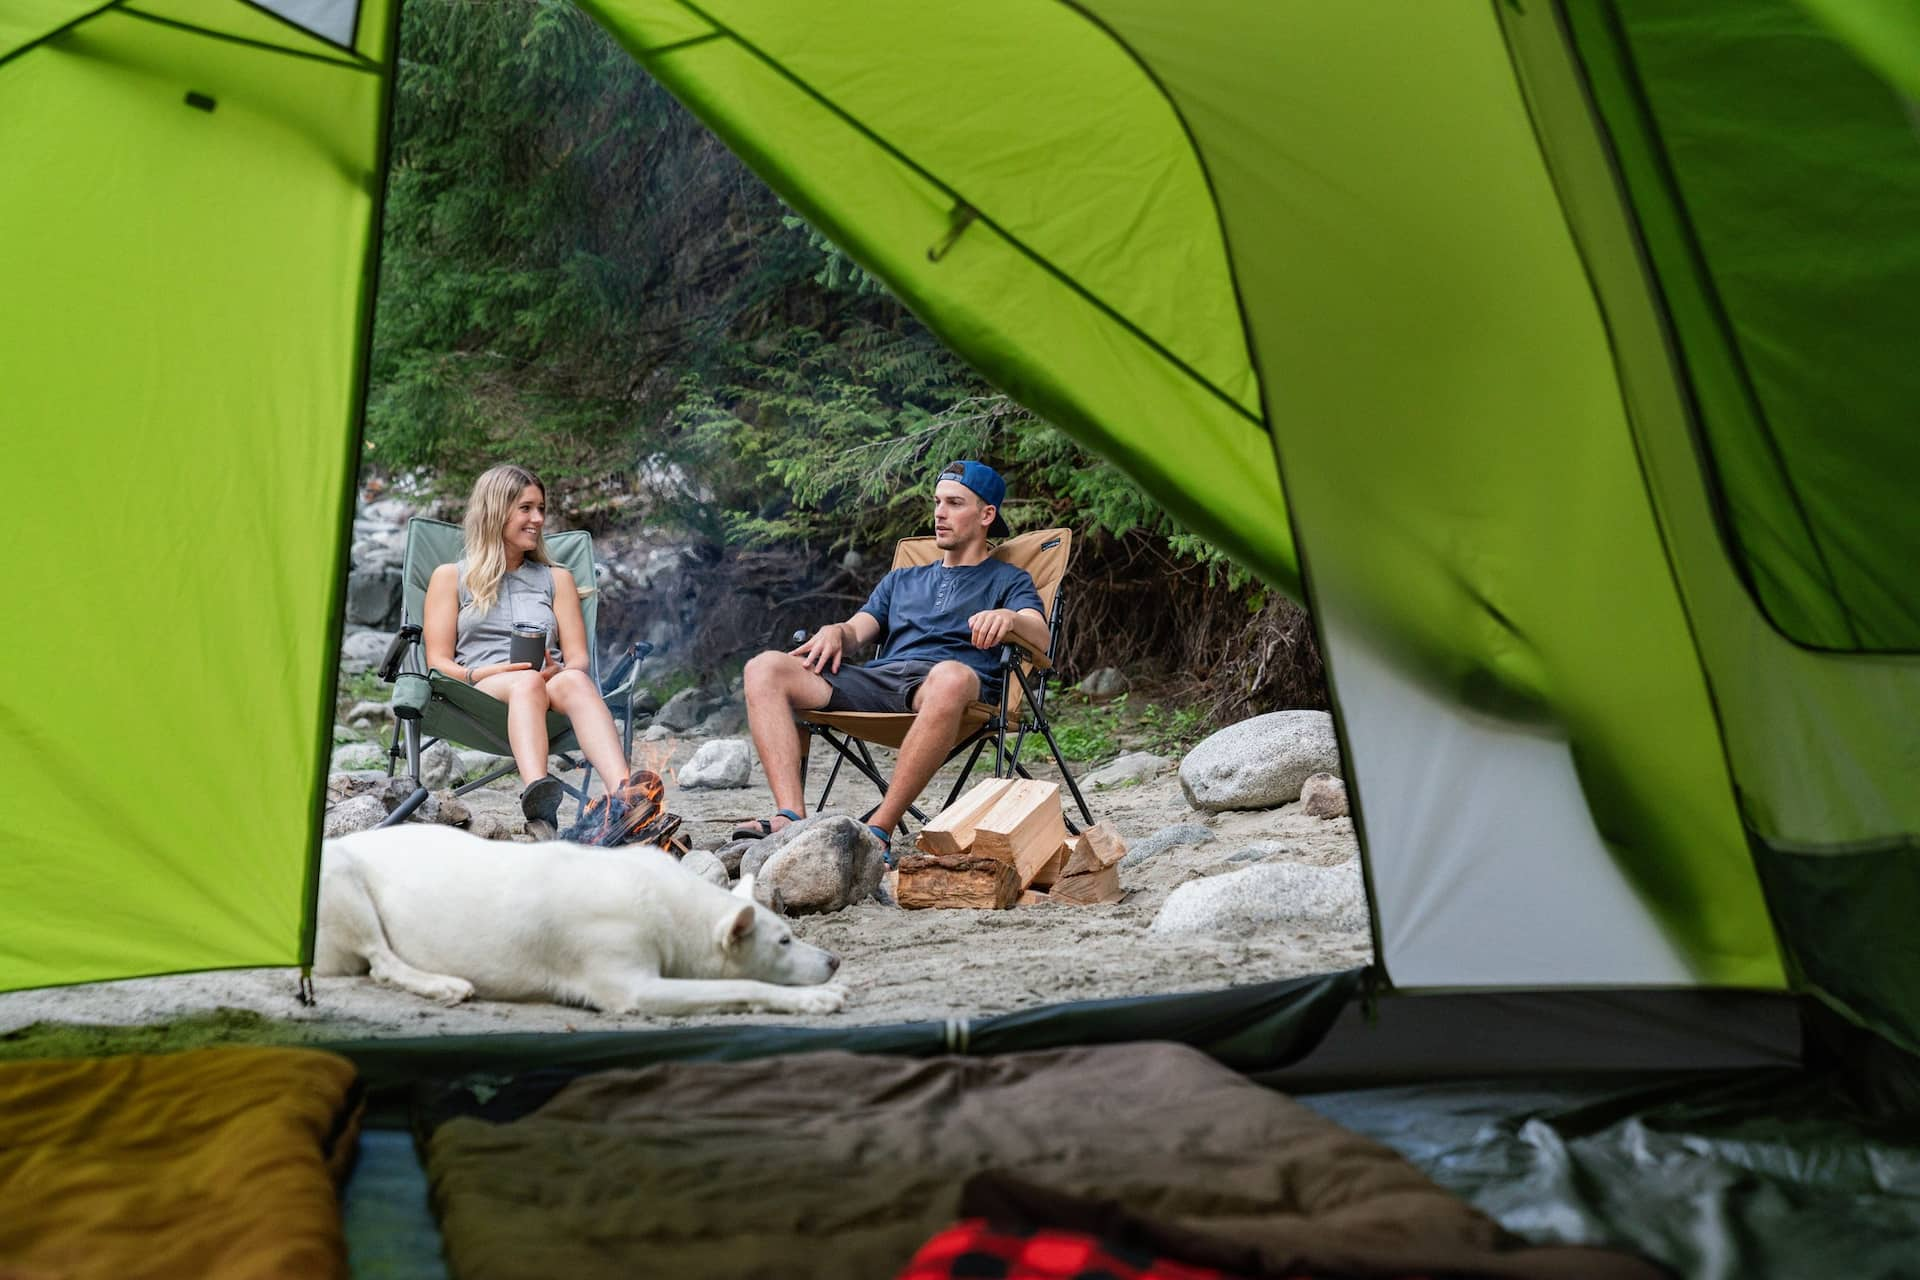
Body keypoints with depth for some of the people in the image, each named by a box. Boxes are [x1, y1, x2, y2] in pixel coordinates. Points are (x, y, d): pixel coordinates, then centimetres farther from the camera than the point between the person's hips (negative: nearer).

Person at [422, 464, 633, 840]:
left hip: (547, 688, 2)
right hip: (476, 695, -1)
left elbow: (579, 660, 14)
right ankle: (536, 795, -67)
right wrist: (480, 674, -13)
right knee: (527, 683, -38)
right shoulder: (451, 577, 20)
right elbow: (439, 662, 10)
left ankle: (623, 793, -64)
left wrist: (556, 671, -10)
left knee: (574, 682, -36)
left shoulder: (556, 578, 26)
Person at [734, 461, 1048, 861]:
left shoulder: (1009, 580, 21)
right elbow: (859, 629, 23)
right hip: (876, 677, 5)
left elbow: (1041, 638, 1)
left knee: (950, 677, -43)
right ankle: (791, 819, -32)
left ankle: (879, 831, -38)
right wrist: (835, 631, -2)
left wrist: (1009, 618, -23)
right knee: (765, 668, -17)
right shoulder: (902, 580, 36)